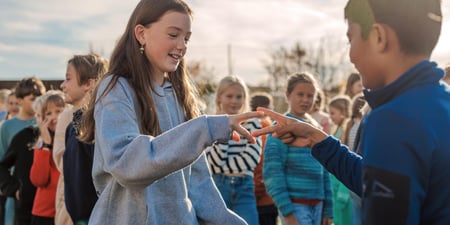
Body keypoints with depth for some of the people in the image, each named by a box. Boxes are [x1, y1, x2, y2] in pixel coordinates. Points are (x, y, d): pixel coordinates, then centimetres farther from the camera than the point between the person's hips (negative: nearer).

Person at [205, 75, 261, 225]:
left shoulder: (252, 123, 8)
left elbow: (252, 158, -7)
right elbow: (216, 159, -11)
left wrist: (220, 169, -10)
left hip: (244, 189, 1)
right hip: (216, 187, -1)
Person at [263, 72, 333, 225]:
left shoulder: (316, 129, 14)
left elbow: (324, 172, 15)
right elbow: (273, 174, -13)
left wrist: (328, 209, 11)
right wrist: (287, 212, -18)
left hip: (317, 205, 7)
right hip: (295, 204, -7)